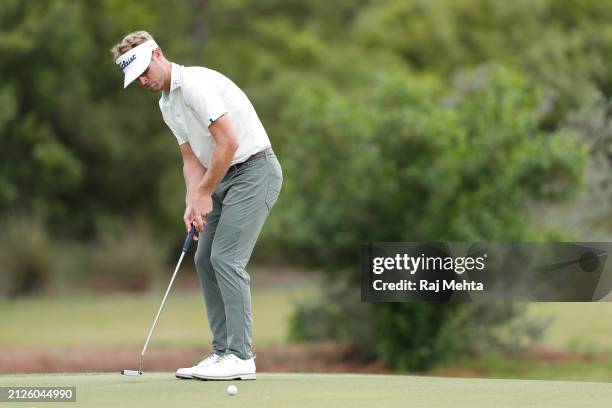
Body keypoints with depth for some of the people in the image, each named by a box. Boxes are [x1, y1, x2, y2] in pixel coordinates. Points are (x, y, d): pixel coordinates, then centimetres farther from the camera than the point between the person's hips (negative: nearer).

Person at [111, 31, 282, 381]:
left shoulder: (195, 83, -19)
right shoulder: (167, 104, 13)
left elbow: (229, 142, -24)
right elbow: (192, 159, 13)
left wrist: (204, 193, -13)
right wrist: (193, 202, -5)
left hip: (254, 170, -10)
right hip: (225, 177, 10)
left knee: (226, 258, -15)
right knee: (205, 259, 7)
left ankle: (240, 356, -14)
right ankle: (224, 352, 10)